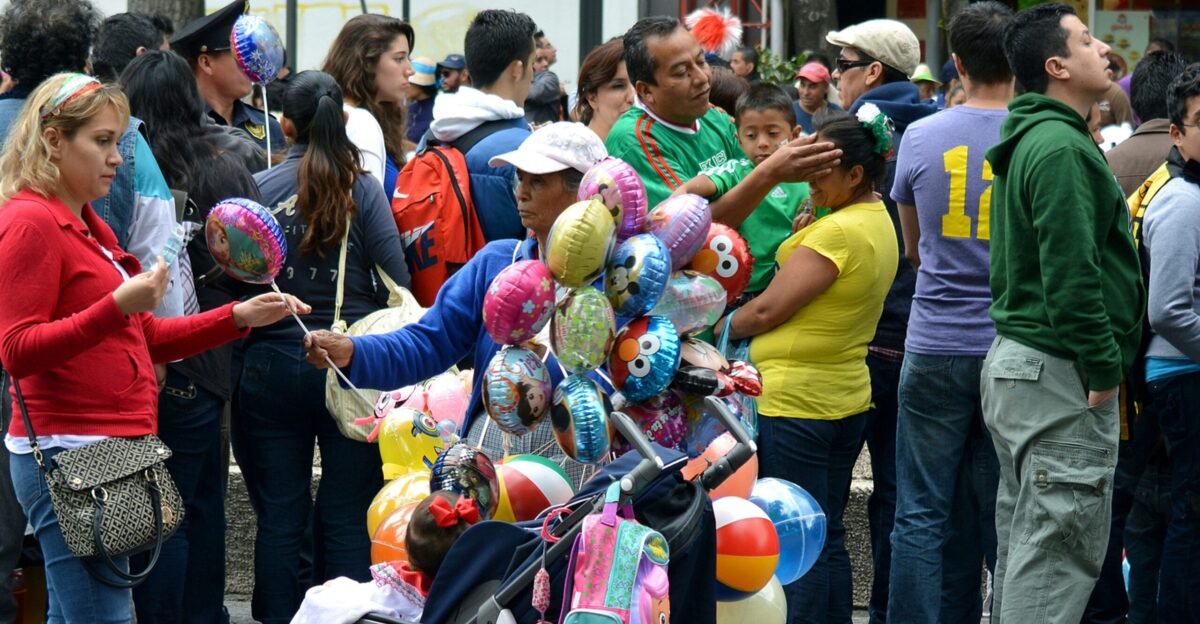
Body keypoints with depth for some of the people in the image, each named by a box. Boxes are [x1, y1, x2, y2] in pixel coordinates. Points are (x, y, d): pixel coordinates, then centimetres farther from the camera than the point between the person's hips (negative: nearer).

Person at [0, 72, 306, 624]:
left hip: (109, 452, 10)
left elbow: (142, 337, 24)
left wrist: (239, 317, 15)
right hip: (69, 451, -10)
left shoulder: (85, 226, 20)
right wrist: (117, 305, -26)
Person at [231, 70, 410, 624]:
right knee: (348, 518, 4)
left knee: (279, 519, 7)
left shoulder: (259, 188, -4)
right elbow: (397, 282, -5)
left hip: (273, 366, 0)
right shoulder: (364, 189, -5)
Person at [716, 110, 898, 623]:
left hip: (798, 403, -9)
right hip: (846, 397, 9)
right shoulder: (878, 223, 11)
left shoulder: (838, 232, -19)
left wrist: (715, 330, 0)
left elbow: (766, 311, -16)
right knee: (827, 536, 14)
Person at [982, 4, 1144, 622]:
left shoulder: (1026, 142, 16)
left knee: (1022, 548, 15)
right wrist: (1104, 366, -17)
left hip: (1014, 361, 11)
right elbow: (1071, 272, -23)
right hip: (1062, 382, -11)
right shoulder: (1062, 147, -16)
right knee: (1059, 559, -9)